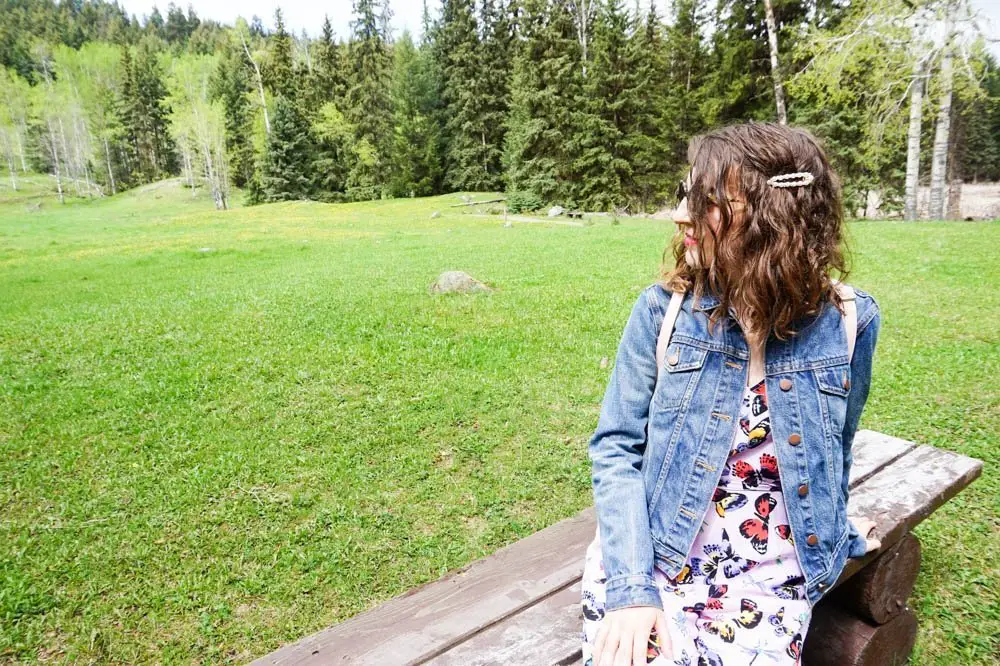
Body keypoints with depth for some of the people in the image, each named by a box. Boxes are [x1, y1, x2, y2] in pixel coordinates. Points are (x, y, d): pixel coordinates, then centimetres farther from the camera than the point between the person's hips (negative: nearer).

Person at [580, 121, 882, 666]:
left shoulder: (847, 323, -6)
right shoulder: (663, 309, -8)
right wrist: (630, 585, -16)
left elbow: (834, 452, 11)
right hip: (649, 553, -1)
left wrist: (833, 534, 25)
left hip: (766, 574, 1)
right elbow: (615, 446, -7)